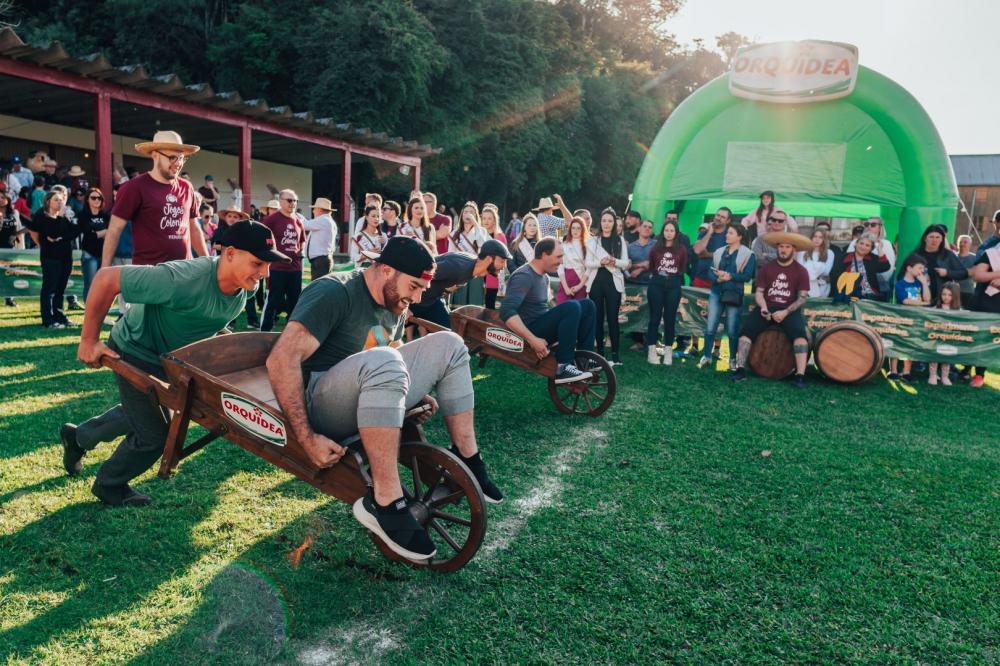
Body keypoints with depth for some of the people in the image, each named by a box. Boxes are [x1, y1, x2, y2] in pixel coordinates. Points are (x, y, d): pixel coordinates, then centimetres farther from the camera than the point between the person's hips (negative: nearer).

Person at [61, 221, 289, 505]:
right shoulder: (184, 280, -41)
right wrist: (89, 340, -26)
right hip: (135, 354, -8)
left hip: (171, 357, 8)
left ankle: (78, 437, 52)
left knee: (142, 414, 28)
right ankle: (109, 485, 27)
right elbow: (106, 278, -33)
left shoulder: (246, 288, -17)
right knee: (154, 435, -2)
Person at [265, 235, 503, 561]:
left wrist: (415, 393, 10)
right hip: (318, 405, -8)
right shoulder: (334, 292, -15)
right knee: (382, 361, -38)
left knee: (447, 345, -2)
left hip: (371, 398, 8)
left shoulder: (395, 306, 11)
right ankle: (384, 502, -33)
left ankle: (466, 459, 0)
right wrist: (307, 439, -31)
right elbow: (281, 359, -27)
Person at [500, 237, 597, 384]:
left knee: (587, 305, 4)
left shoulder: (544, 276, 12)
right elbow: (506, 312, -29)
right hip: (530, 330, -9)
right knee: (572, 307, -27)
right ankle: (562, 368, -26)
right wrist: (532, 340, -33)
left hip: (542, 325, 9)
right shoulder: (524, 276, -18)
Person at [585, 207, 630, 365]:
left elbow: (626, 263, 3)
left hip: (613, 282, -1)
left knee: (613, 318, -5)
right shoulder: (593, 241, 9)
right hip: (596, 282, 1)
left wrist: (614, 261, -17)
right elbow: (587, 263, 2)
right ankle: (599, 351, 13)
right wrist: (600, 262, -17)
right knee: (598, 317, 5)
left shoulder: (620, 240, 8)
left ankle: (615, 354, -3)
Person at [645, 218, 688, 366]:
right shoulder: (656, 248, 4)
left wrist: (675, 276, 0)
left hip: (673, 285, 0)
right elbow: (650, 266, 13)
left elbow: (683, 269, 7)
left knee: (670, 318, 5)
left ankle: (668, 351, 11)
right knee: (655, 317, -1)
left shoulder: (682, 249, 3)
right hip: (657, 283, 0)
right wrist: (657, 274, 5)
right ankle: (651, 351, 2)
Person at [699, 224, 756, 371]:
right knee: (710, 327, 1)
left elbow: (747, 276, -11)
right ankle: (706, 356, 11)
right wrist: (718, 278, -14)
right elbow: (711, 272, 6)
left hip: (734, 295, -3)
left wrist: (729, 276, -20)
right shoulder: (719, 252, 11)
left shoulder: (748, 255, -2)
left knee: (732, 330, 2)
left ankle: (733, 359, 15)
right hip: (716, 293, 4)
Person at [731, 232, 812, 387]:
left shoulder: (800, 271, 1)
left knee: (799, 333, -30)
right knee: (746, 329, -21)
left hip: (789, 310, -2)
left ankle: (800, 375, -30)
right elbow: (759, 292, 7)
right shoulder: (767, 268, 8)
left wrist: (786, 312, -17)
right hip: (767, 307, 2)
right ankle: (740, 369, -19)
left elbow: (802, 297, -3)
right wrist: (763, 307, -14)